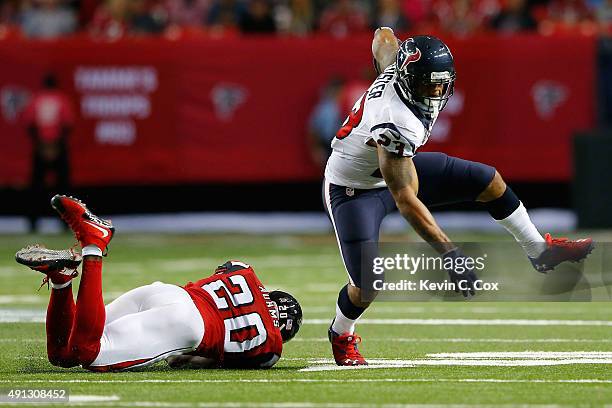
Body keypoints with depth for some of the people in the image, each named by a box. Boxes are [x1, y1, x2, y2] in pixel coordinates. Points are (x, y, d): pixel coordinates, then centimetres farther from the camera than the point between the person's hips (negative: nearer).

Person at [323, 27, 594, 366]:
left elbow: (383, 36, 8)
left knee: (488, 182, 2)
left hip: (395, 167, 9)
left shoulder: (399, 62, -17)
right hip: (353, 190, -9)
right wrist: (449, 253, -39)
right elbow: (405, 200, -38)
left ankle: (540, 251, 19)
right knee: (367, 286, -15)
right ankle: (341, 335, 19)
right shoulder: (396, 125, -39)